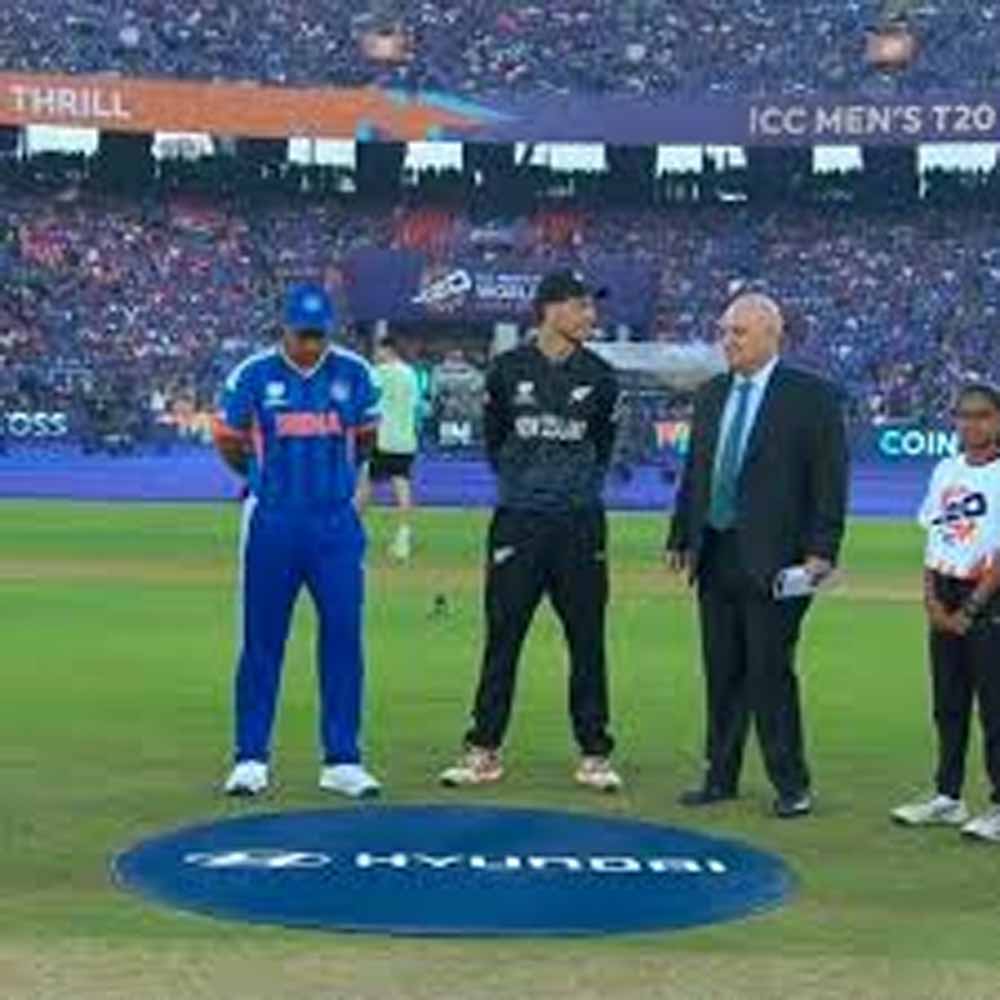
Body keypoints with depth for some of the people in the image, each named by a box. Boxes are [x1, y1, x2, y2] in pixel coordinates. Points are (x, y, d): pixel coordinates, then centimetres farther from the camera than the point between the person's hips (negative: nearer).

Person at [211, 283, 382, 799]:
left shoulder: (354, 373, 2)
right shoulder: (252, 375, -5)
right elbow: (230, 443, 7)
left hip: (336, 521, 2)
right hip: (271, 521, -2)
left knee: (343, 637, 1)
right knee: (261, 640, 4)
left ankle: (342, 761, 8)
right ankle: (251, 758, 12)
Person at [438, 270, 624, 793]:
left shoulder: (599, 375, 4)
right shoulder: (508, 368, 1)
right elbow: (493, 437, 12)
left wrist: (584, 487, 9)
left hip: (580, 524, 1)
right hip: (518, 521, -1)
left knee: (588, 640, 3)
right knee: (503, 636, 2)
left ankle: (593, 754, 11)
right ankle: (484, 750, 9)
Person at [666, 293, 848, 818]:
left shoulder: (812, 396, -4)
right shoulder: (711, 394, 14)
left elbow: (830, 480, -7)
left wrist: (821, 551, -13)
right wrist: (681, 537, 13)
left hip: (773, 559, -6)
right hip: (716, 555, 6)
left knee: (770, 671, -4)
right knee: (721, 672, 10)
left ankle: (790, 785, 7)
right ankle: (720, 776, 20)